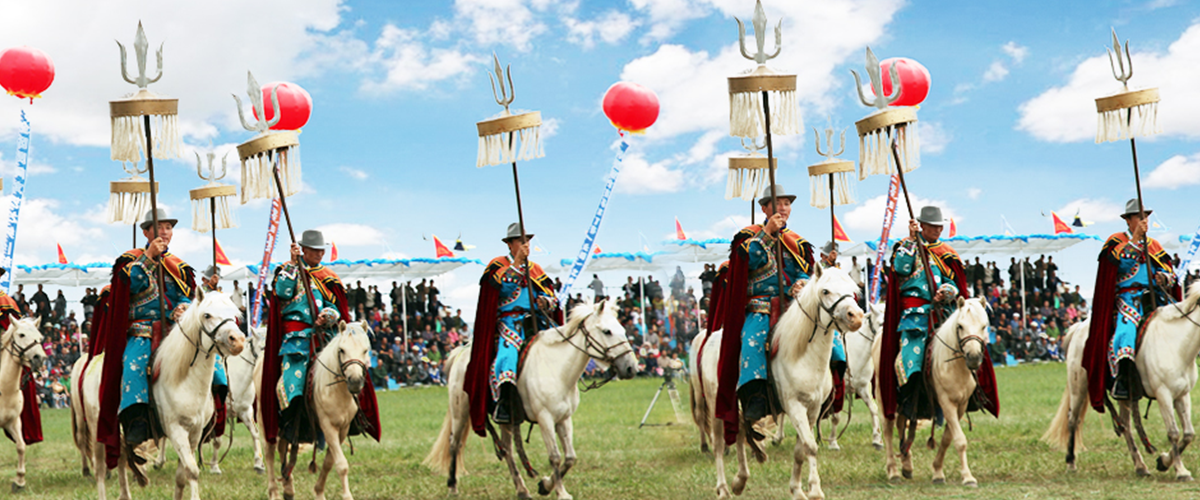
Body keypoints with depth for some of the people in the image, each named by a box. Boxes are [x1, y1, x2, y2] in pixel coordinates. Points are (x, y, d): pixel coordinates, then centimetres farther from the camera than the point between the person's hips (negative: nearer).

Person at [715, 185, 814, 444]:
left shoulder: (797, 242, 20)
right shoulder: (749, 235, 11)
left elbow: (805, 272, 9)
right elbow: (750, 260, -8)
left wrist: (801, 283, -13)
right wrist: (767, 233, -12)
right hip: (759, 308, -3)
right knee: (753, 343, -31)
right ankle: (755, 400, -41)